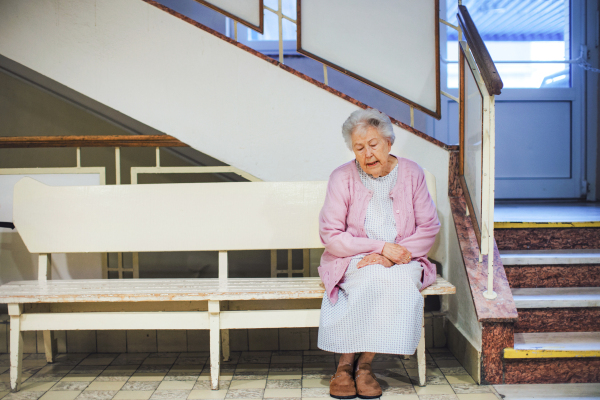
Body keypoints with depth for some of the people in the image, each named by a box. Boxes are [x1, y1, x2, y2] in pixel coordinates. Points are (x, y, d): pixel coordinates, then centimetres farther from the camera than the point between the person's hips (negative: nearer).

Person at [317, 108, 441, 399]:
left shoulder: (411, 173, 3)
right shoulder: (342, 177, -3)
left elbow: (429, 227, 2)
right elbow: (330, 236, -6)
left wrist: (390, 256, -13)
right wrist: (380, 246, -15)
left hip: (402, 262, 2)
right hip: (352, 261, -2)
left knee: (404, 282, -32)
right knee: (375, 279, -34)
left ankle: (364, 363, -19)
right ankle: (345, 364, -19)